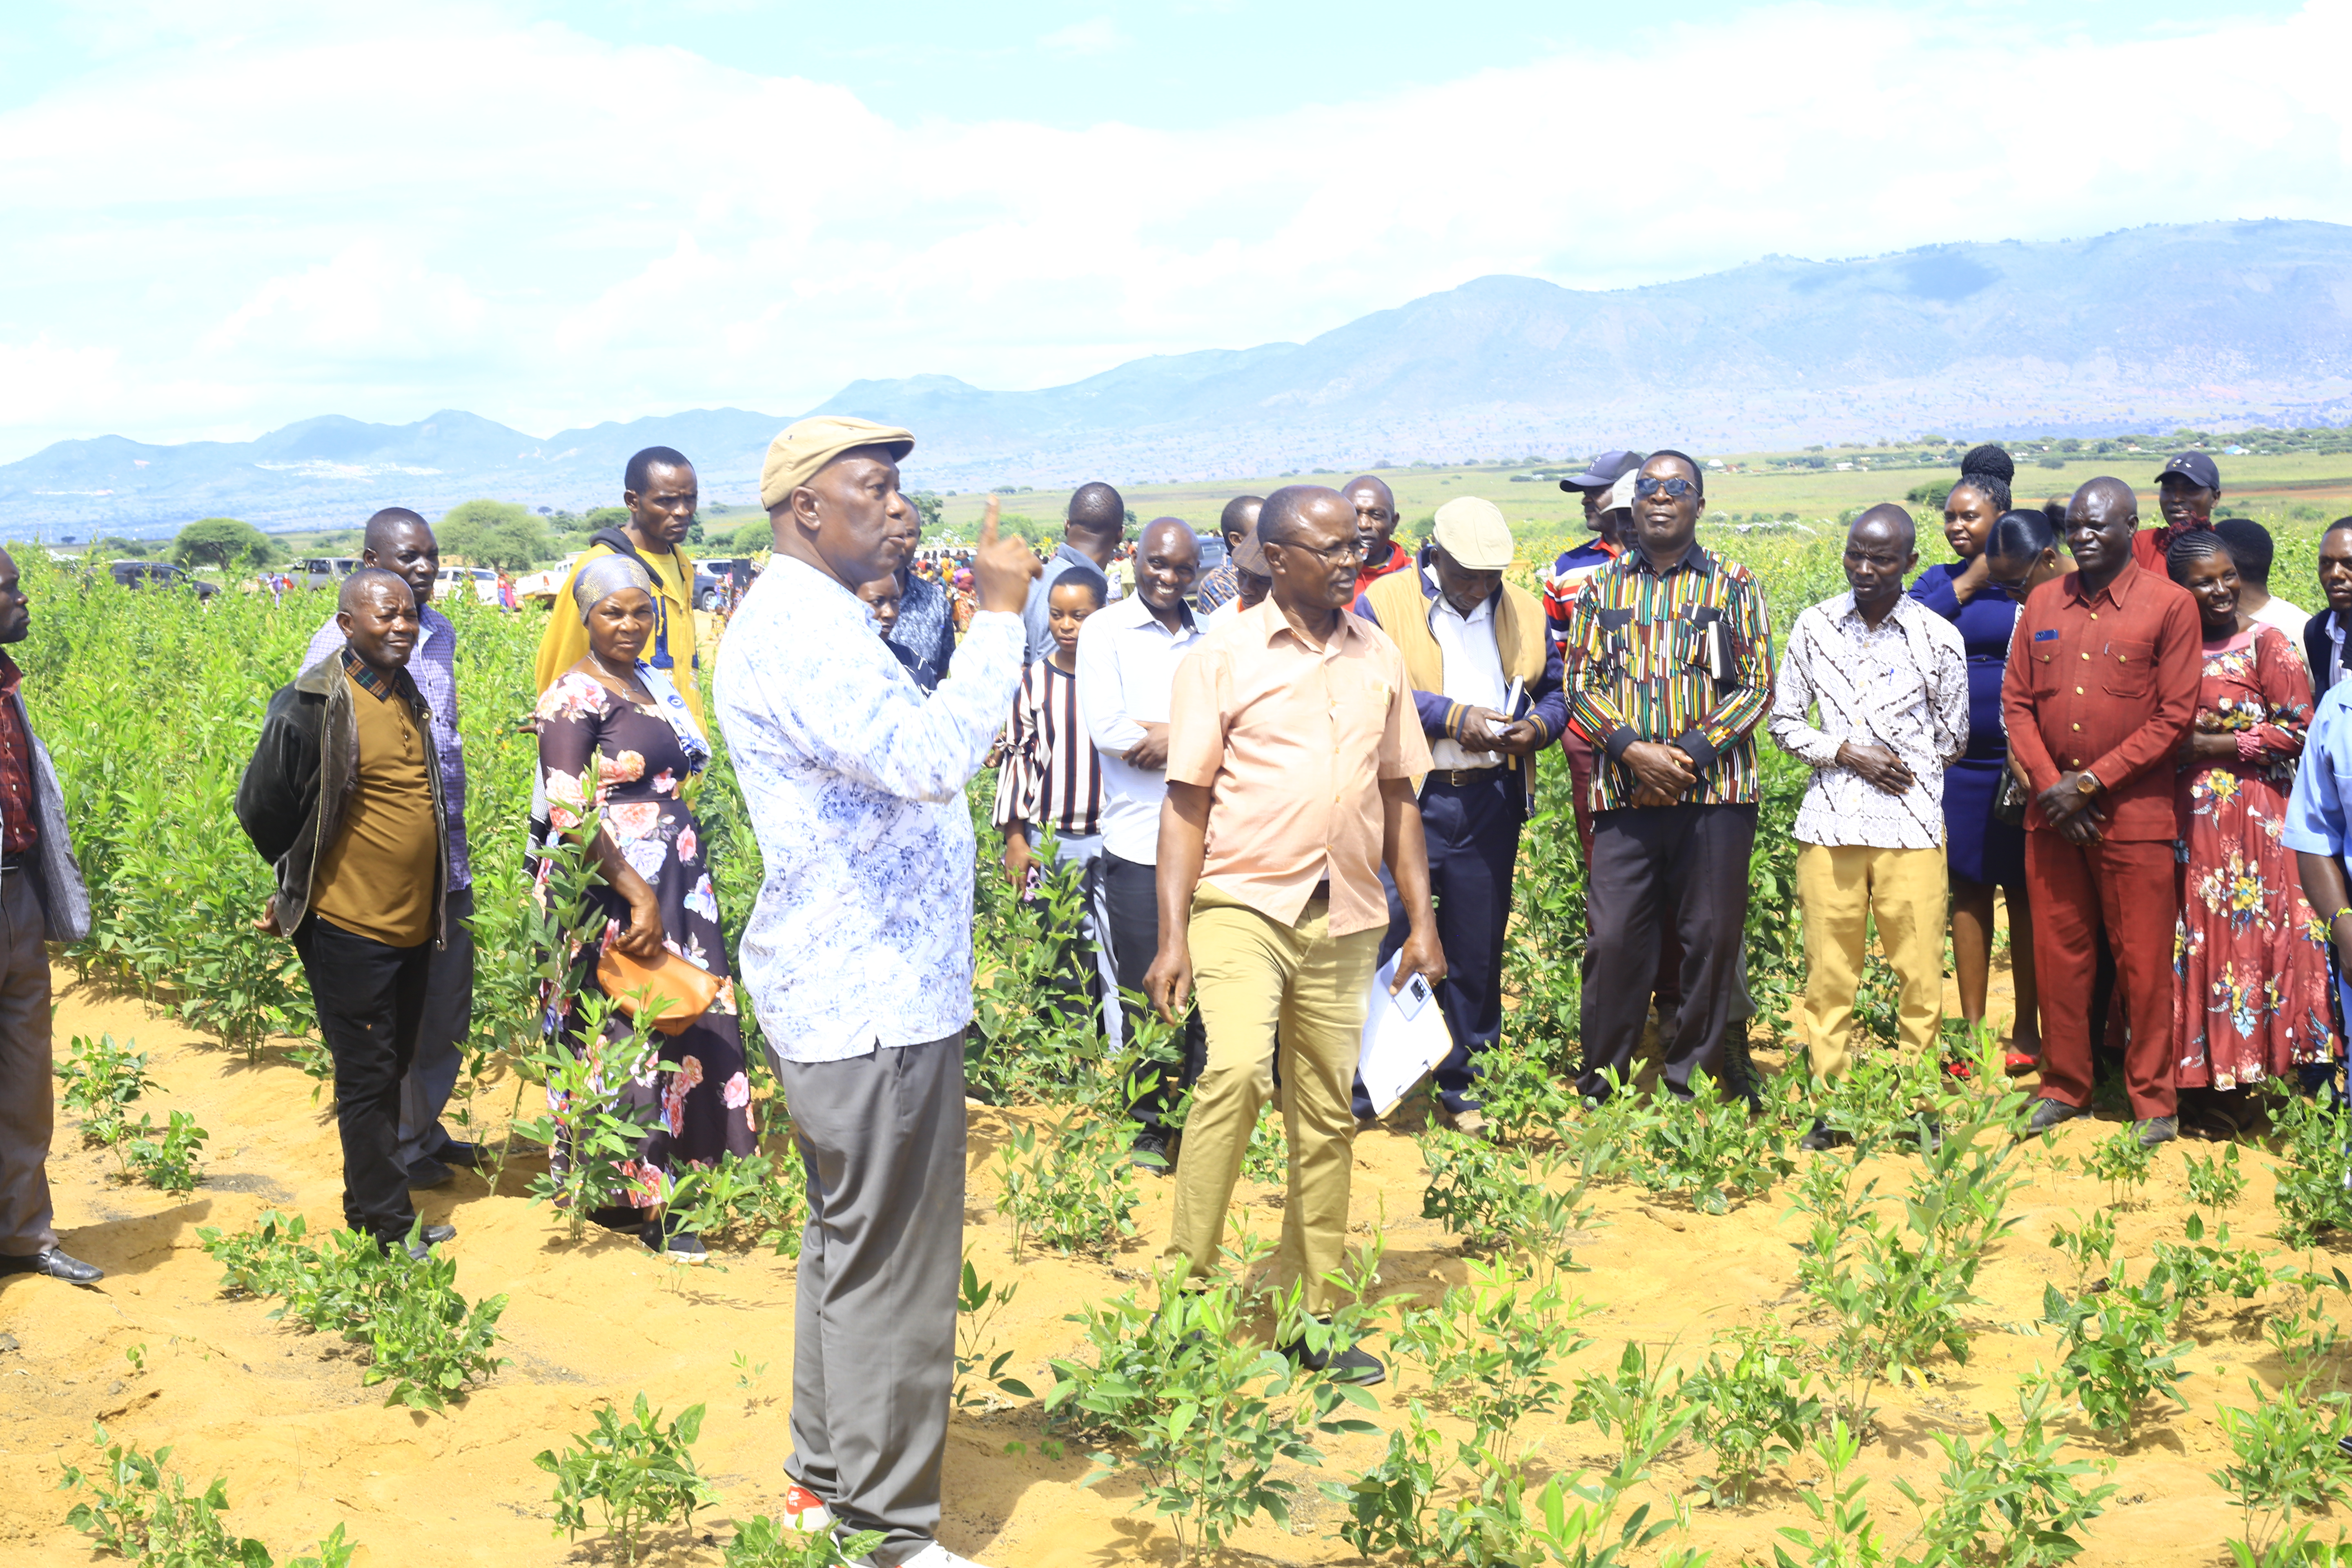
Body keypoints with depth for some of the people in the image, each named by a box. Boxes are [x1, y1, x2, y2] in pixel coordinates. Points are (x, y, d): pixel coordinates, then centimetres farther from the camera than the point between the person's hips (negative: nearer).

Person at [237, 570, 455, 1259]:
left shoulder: (411, 697, 10)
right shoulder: (313, 704, -15)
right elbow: (263, 808, -7)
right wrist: (288, 889, 5)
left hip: (413, 924, 8)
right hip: (349, 925, -8)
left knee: (392, 1071, 16)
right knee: (367, 1077, 0)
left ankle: (368, 1209, 28)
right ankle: (390, 1227, 7)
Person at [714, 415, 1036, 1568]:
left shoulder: (821, 620, 16)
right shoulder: (794, 629, -19)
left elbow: (902, 749, 20)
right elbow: (930, 759, -31)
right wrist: (1000, 614, -24)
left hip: (859, 987, 11)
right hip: (871, 1004, -11)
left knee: (852, 1239, 20)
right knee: (892, 1263, -3)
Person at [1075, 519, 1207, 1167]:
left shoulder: (1210, 639, 14)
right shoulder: (1105, 630, 2)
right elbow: (1107, 727, -12)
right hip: (1140, 841, -3)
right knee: (1145, 992, 2)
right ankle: (1149, 1124, 14)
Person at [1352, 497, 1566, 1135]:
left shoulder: (1524, 611, 12)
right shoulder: (1384, 605, -4)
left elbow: (1555, 690, 18)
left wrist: (1538, 726, -5)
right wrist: (1451, 717, -18)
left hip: (1491, 801, 4)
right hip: (1407, 800, -4)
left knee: (1476, 953, 10)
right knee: (1381, 943, -4)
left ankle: (1460, 1089, 23)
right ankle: (1359, 1092, 8)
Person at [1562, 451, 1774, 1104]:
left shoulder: (1734, 586, 6)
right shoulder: (1603, 587, 13)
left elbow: (1757, 686, 1)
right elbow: (1581, 681, 7)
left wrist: (1689, 753, -10)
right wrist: (1633, 749, -9)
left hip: (1714, 790, -1)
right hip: (1624, 791, 1)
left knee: (1713, 937, 2)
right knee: (1614, 936, -2)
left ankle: (1691, 1079, 15)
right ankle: (1600, 1083, 10)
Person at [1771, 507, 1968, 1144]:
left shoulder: (1939, 637, 3)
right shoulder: (1813, 627, 7)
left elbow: (1952, 741, 13)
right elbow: (1783, 721, 10)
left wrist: (1908, 777, 5)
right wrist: (1846, 753, -4)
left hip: (1912, 826, -1)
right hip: (1829, 824, 1)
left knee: (1920, 971, 0)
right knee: (1828, 971, 2)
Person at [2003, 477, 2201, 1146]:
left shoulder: (2170, 605, -4)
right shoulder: (2043, 604, 10)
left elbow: (2175, 715, -7)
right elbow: (2016, 702, 9)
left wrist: (2090, 781, -11)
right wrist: (2049, 785, -5)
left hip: (2133, 813, -4)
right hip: (2051, 813, 4)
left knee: (2144, 964, 1)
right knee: (2058, 957, 10)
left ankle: (2154, 1102, 12)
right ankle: (2064, 1087, 23)